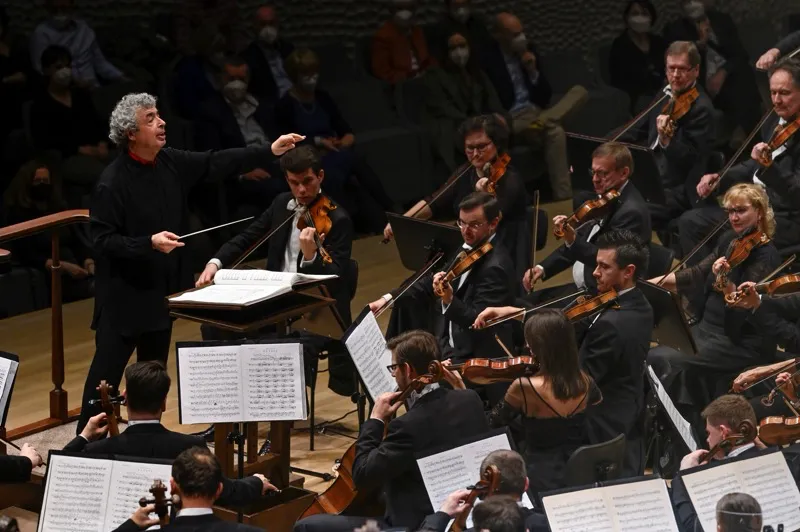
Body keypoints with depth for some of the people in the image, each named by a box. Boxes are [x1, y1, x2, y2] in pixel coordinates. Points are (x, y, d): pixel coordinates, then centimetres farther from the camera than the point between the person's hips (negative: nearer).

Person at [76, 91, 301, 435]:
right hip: (125, 295, -8)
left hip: (162, 289, 8)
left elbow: (215, 164, 7)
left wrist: (269, 152, 3)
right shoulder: (112, 183, -20)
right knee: (107, 372, -2)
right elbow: (102, 240, -19)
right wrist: (149, 243, -29)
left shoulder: (170, 162, 1)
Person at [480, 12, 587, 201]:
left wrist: (533, 72, -9)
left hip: (535, 111, 7)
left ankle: (541, 122, -31)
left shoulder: (528, 49, 6)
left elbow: (546, 95, 8)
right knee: (554, 132, -34)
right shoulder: (488, 59, -12)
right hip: (513, 119, -7)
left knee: (579, 92, -13)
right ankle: (562, 197, -30)